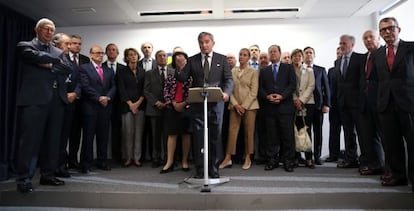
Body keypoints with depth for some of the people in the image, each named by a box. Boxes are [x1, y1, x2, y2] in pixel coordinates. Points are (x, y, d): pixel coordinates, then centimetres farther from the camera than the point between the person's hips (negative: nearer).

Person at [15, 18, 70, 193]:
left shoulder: (58, 52, 22)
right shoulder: (25, 46, 8)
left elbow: (67, 70, 6)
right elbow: (39, 57, -12)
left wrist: (50, 65, -7)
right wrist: (56, 62, 1)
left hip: (57, 99, 5)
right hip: (35, 98, -5)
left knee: (52, 140, 7)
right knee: (30, 139, -5)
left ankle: (47, 175, 17)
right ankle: (23, 179, 1)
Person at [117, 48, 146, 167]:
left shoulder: (142, 72, 13)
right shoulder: (122, 71, 5)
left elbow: (144, 89, 7)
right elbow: (121, 89, -2)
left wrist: (138, 103, -5)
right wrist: (130, 104, -8)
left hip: (140, 105, 3)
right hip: (126, 106, -2)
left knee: (139, 132, 1)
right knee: (127, 132, -3)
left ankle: (137, 158, 7)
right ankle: (128, 158, 7)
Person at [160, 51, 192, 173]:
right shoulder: (171, 75, 10)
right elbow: (166, 91, 6)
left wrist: (183, 104, -12)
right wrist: (173, 103, -7)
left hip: (186, 107, -2)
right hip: (172, 108, 2)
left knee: (186, 134, 4)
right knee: (171, 134, 1)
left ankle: (185, 161, 13)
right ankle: (169, 162, 4)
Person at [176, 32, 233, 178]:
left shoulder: (222, 59, 7)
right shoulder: (192, 60, 8)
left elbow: (229, 79, 1)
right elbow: (183, 78, -1)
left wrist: (226, 92, -19)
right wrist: (178, 70, -23)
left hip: (216, 102, 0)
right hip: (197, 104, 1)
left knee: (215, 136, 6)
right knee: (198, 137, 4)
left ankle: (214, 169, 18)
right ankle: (199, 169, 14)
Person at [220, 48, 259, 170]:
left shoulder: (253, 72, 3)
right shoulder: (232, 71, 11)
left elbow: (254, 91, -4)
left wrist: (244, 106, -12)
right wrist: (235, 104, -7)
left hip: (249, 105, -2)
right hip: (235, 105, 2)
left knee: (249, 132, 1)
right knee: (232, 130, -2)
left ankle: (248, 158, 12)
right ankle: (228, 158, 1)